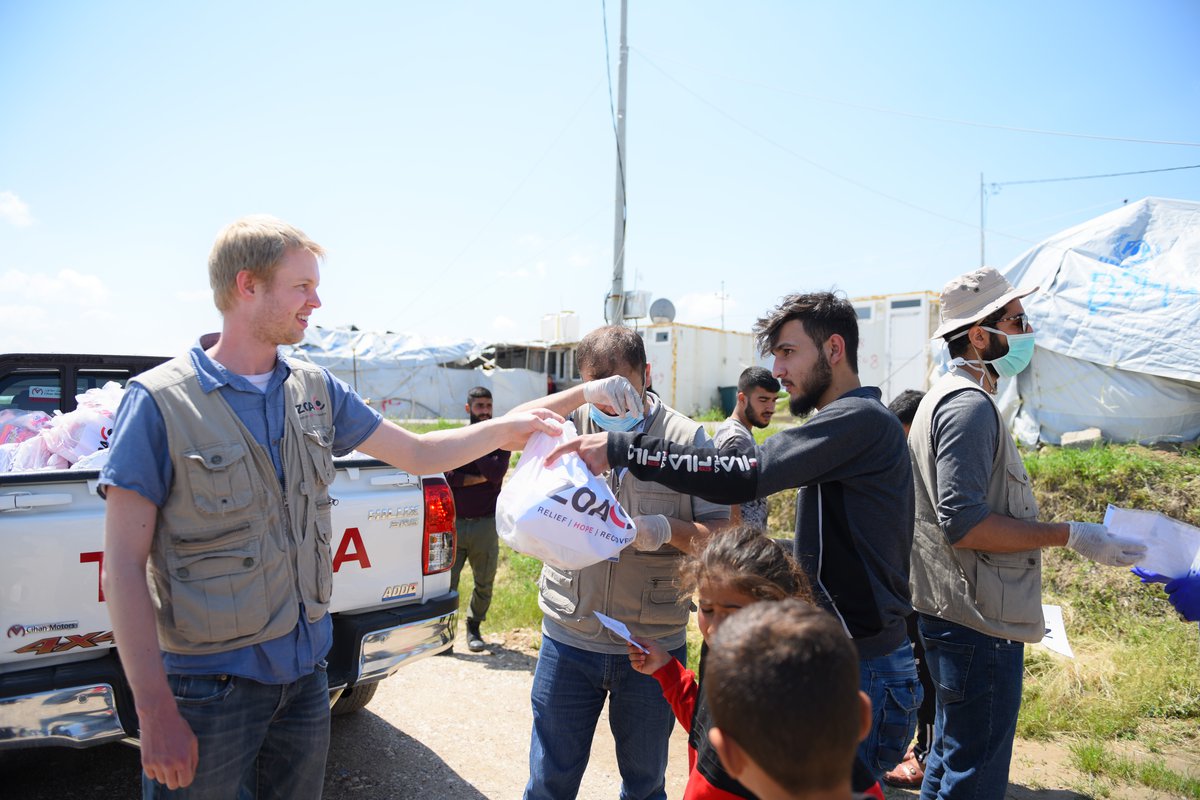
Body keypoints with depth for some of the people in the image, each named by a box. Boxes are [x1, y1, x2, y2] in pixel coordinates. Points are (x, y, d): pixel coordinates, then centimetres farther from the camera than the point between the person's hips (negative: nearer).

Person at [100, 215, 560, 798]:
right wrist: (156, 712, -16)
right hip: (210, 685, -5)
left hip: (306, 670, 5)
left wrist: (504, 429, 0)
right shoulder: (159, 401, -14)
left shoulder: (316, 391, 3)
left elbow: (416, 454, 12)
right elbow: (124, 565, -14)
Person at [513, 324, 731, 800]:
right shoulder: (572, 421, -1)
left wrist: (667, 529, -24)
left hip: (653, 643, 0)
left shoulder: (686, 436, -4)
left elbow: (720, 535, -5)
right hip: (569, 639, 1)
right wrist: (585, 394, -30)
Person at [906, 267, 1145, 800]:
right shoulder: (969, 404, -18)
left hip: (957, 616, 11)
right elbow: (963, 524, -25)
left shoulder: (950, 396, 16)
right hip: (979, 625, -11)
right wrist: (1071, 536, -19)